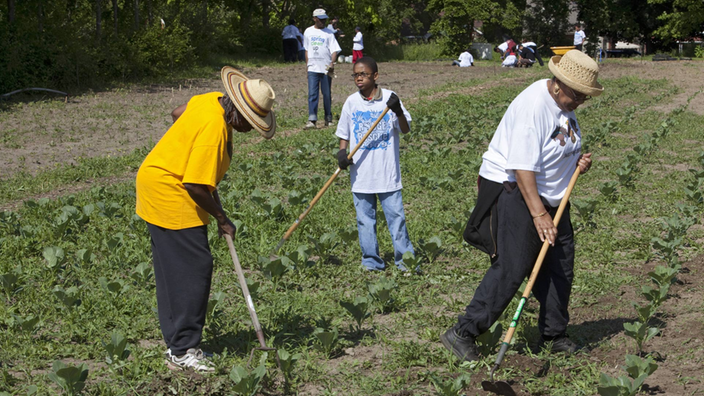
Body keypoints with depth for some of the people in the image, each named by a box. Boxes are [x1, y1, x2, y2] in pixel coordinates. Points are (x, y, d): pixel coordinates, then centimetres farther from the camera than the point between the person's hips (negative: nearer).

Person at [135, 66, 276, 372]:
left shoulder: (212, 101, 3)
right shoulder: (214, 129, -26)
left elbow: (178, 113, 24)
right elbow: (196, 186, -27)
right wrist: (222, 219, -15)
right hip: (169, 194, -11)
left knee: (174, 271, 12)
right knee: (194, 267, -11)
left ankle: (178, 344, 19)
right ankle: (182, 351, -7)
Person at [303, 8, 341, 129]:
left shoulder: (328, 33, 0)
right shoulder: (308, 32, 9)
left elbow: (334, 50, -7)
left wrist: (332, 63, -24)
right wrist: (308, 64, 12)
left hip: (326, 69, -1)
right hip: (313, 68, 1)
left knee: (327, 94, 6)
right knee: (312, 94, -7)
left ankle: (328, 119, 17)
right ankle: (312, 120, -12)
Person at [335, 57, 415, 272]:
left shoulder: (389, 98, -3)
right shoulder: (351, 102, 3)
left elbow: (405, 129, -7)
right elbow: (344, 134, 11)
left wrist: (398, 111, -26)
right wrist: (342, 153, -6)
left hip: (388, 172, -2)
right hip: (361, 173, 2)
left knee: (396, 214, 2)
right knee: (365, 218, 8)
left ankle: (405, 258, 13)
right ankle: (371, 261, 18)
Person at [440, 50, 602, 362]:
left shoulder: (565, 105, 7)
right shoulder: (532, 106, -23)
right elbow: (522, 167, -27)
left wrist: (578, 162, 2)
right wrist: (538, 214, -30)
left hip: (548, 196, 9)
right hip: (511, 190, -9)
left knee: (560, 266, 9)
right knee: (511, 268, -14)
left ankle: (553, 336, 23)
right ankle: (462, 334, -9)